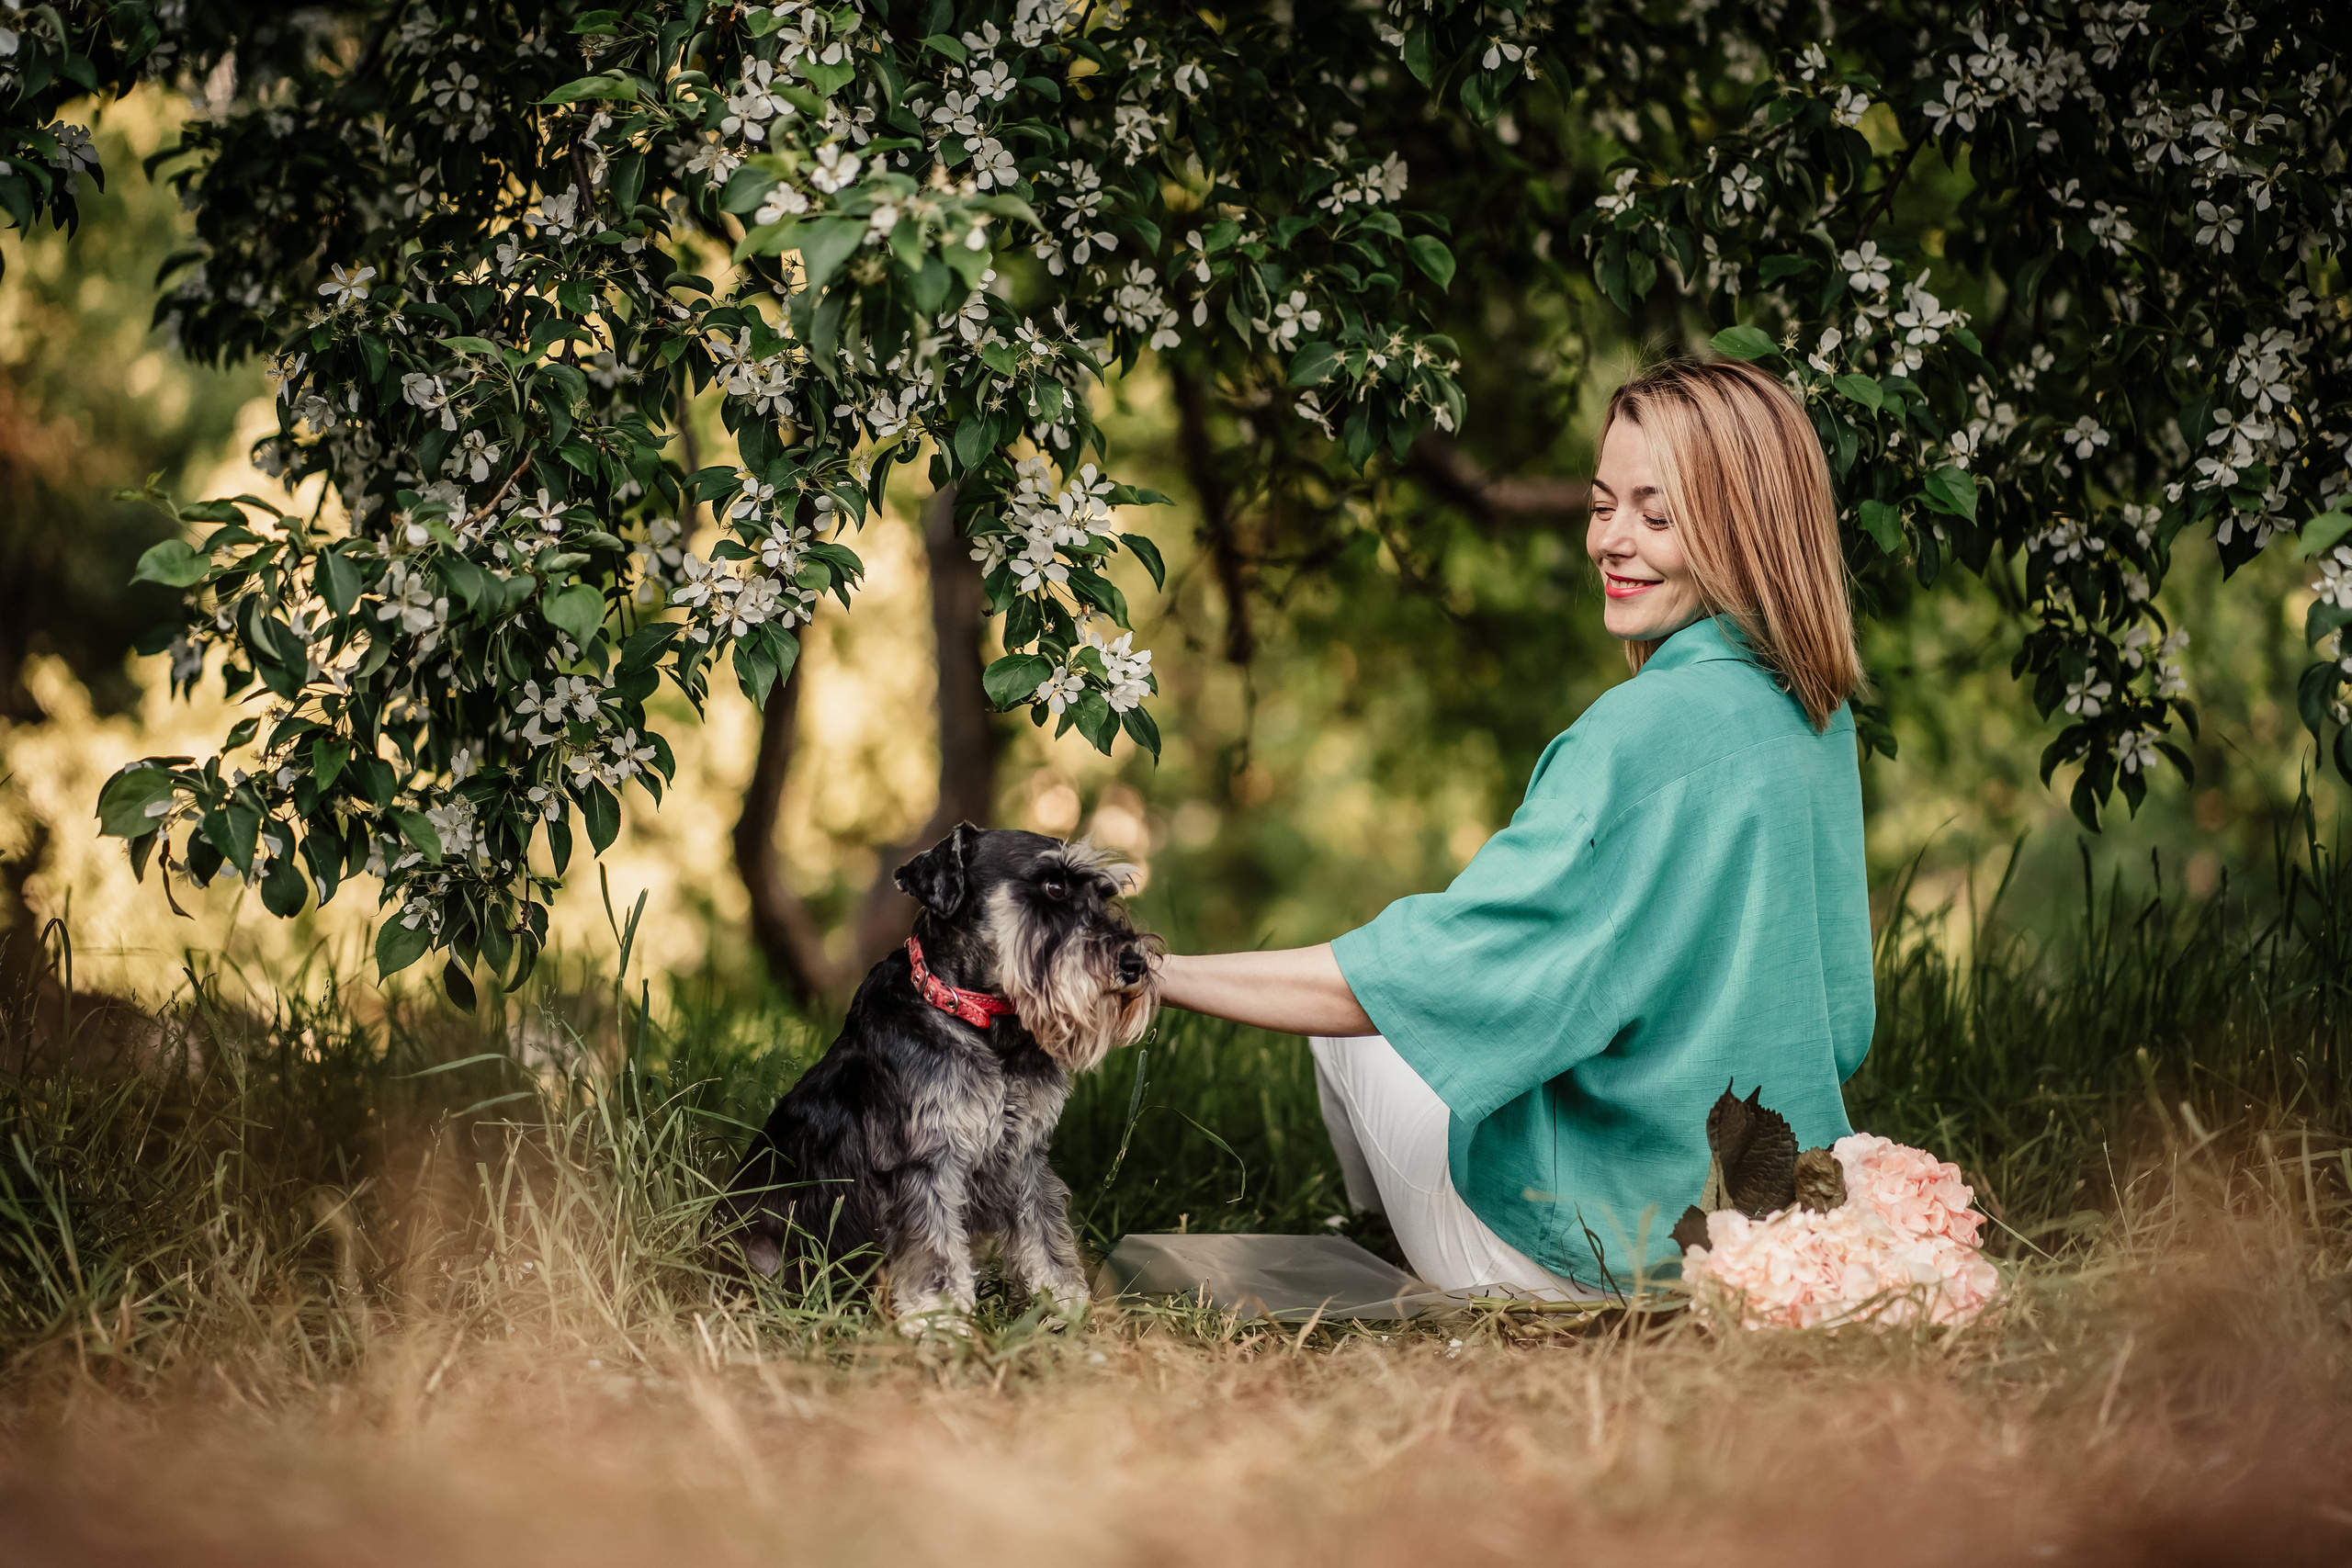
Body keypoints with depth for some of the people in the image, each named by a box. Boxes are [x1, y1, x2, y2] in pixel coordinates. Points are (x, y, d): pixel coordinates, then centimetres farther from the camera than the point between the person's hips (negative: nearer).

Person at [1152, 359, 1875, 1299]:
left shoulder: (1650, 727, -26)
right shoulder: (1818, 714, 2)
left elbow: (1436, 968, -26)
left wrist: (1150, 973, -21)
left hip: (1629, 1247, -8)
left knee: (1357, 1027, 17)